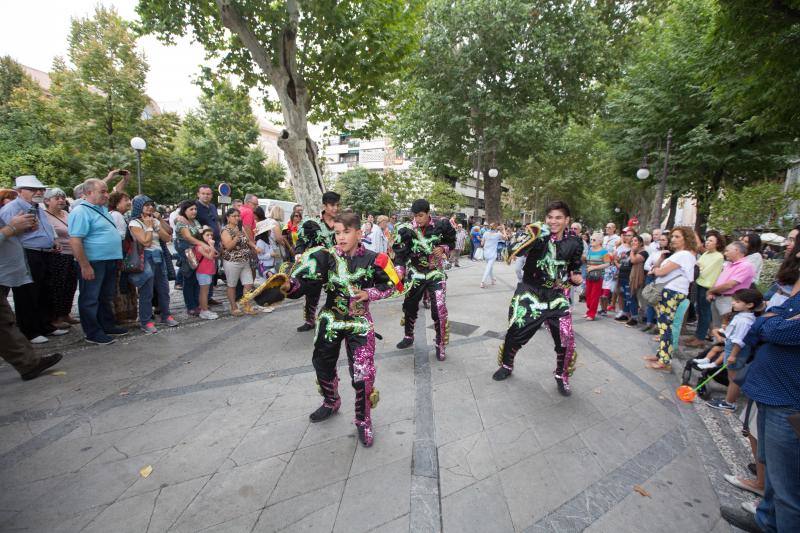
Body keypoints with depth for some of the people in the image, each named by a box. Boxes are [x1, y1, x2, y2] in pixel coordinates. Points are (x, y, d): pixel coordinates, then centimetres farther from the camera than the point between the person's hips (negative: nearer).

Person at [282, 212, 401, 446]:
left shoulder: (371, 259, -10)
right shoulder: (327, 257, -9)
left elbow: (390, 285, -1)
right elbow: (308, 282, -19)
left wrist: (369, 293, -16)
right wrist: (289, 285, -38)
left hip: (359, 323, -2)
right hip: (330, 321, 3)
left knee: (363, 373, -4)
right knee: (323, 365, 19)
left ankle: (363, 420, 21)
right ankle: (331, 402, 49)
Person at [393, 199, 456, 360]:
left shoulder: (440, 225, -8)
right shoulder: (406, 229, -10)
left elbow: (451, 241, 9)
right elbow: (400, 252, -8)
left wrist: (443, 248, -11)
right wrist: (400, 271, -21)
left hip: (436, 274, -1)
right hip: (414, 275, 2)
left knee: (439, 309, -9)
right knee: (409, 306, 14)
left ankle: (440, 344, 11)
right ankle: (408, 336, 40)